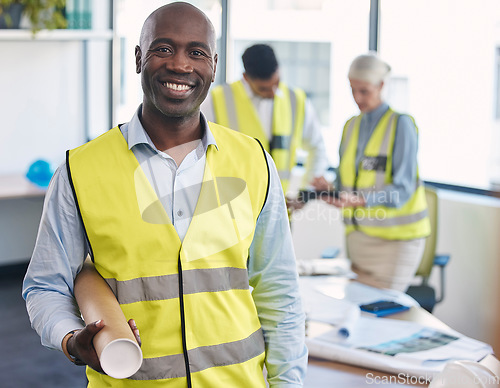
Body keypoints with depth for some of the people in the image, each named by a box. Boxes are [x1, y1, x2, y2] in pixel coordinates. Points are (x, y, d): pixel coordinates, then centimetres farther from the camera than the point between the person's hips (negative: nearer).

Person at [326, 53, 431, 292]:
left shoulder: (401, 124, -8)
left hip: (396, 236, -6)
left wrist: (362, 200, -30)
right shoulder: (351, 126, 12)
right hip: (357, 233, 6)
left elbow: (402, 189, -16)